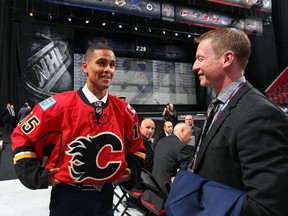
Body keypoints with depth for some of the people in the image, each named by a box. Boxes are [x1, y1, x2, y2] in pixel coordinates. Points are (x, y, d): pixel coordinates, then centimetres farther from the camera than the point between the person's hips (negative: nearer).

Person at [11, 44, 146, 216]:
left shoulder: (124, 110, -4)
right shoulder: (59, 105, -14)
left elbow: (136, 146, 13)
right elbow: (23, 137, -4)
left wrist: (133, 172, 3)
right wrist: (39, 176, -7)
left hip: (105, 196, 3)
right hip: (67, 196, -3)